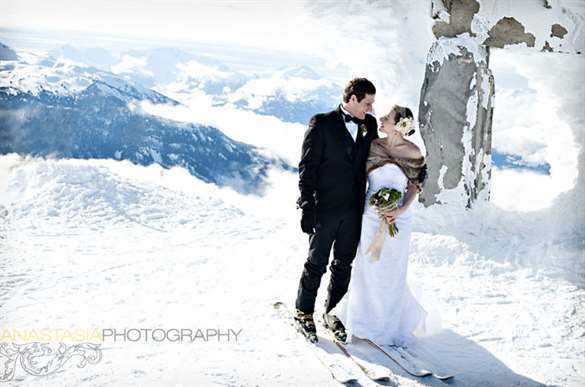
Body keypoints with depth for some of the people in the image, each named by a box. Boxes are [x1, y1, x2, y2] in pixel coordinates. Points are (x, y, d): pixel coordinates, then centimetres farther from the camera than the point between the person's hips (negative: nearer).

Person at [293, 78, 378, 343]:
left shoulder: (369, 125, 7)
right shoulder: (322, 124, -8)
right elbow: (307, 168, -10)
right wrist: (307, 208, -14)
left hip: (354, 209, 5)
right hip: (325, 208, -5)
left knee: (344, 264, 12)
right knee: (317, 263, 4)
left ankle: (332, 312, 27)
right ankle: (303, 313, 21)